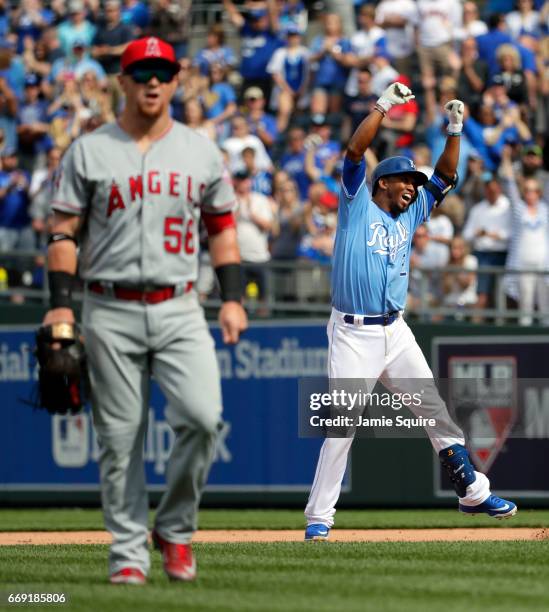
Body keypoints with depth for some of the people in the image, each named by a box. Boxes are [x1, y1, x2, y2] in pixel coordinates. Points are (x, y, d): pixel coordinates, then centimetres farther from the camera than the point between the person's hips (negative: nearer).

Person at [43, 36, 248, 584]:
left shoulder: (201, 152, 10)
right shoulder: (89, 152, 3)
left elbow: (222, 227, 14)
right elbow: (64, 232, 2)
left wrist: (232, 298, 3)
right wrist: (61, 305, -8)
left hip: (179, 311, 1)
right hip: (110, 313, -1)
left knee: (202, 416, -17)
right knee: (119, 437, 0)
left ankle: (175, 529, 2)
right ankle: (128, 552, 8)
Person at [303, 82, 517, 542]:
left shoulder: (411, 215, 16)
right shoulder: (357, 205, 1)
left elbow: (445, 176, 16)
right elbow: (355, 150, -10)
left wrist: (454, 132, 3)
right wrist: (384, 106, -12)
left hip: (396, 332, 6)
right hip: (353, 335, -6)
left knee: (435, 410, 8)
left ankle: (473, 492, 17)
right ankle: (319, 517, -6)